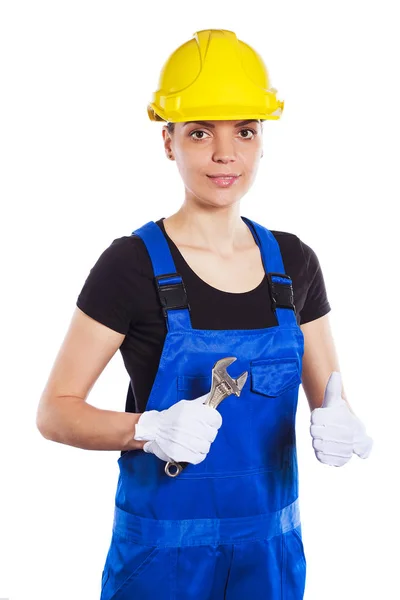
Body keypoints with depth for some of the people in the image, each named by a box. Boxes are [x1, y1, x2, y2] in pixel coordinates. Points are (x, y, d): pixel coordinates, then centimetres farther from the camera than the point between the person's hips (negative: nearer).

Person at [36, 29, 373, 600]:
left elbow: (330, 397, 8)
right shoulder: (132, 265, -11)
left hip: (272, 547, 4)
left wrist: (340, 426, -14)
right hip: (164, 549, -4)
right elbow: (54, 411, -10)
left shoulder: (293, 263, 2)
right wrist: (150, 430, -27)